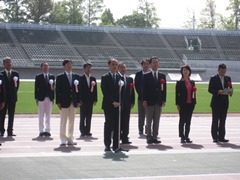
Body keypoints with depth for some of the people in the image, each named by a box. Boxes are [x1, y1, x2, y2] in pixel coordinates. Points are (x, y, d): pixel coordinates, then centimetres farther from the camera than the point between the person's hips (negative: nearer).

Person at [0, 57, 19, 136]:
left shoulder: (16, 73, 8)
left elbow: (17, 85, 7)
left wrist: (14, 93, -2)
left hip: (12, 97, 2)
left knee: (11, 115, 3)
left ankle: (10, 131, 7)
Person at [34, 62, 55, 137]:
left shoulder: (52, 76, 10)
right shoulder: (38, 77, 2)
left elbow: (53, 87, 9)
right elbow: (36, 88, 0)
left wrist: (53, 98, 3)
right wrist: (36, 98, -6)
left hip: (49, 98, 3)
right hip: (41, 98, -2)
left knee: (48, 116, 5)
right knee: (41, 116, 1)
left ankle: (47, 130, 9)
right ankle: (41, 131, 4)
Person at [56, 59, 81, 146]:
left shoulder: (76, 76, 9)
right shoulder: (60, 77, -1)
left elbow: (78, 89, 8)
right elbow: (57, 90, -4)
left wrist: (78, 101, 2)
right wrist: (58, 102, -9)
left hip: (73, 102, 4)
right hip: (64, 102, -4)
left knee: (71, 121, 8)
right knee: (63, 121, -1)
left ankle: (70, 139, 15)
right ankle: (63, 140, 3)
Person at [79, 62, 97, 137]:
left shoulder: (93, 79, 12)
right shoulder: (80, 78, -1)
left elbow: (95, 90, 10)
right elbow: (79, 89, -5)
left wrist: (95, 100, 3)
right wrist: (79, 100, -11)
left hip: (90, 100, 4)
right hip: (83, 100, -4)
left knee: (89, 116, 5)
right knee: (83, 116, -1)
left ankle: (87, 131, 9)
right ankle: (82, 131, 4)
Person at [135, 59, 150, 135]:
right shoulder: (138, 74, 4)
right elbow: (136, 85, 1)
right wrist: (140, 94, -8)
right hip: (141, 97, 0)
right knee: (141, 114, 4)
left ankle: (148, 130, 8)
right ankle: (141, 130, 10)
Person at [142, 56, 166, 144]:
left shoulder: (162, 76, 10)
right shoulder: (146, 76, 1)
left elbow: (164, 89, 9)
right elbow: (144, 89, -2)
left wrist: (164, 100, 1)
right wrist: (144, 100, -9)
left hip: (159, 102, 3)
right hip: (150, 101, -3)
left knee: (156, 121, 5)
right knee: (149, 121, 1)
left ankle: (155, 137, 10)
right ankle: (149, 137, 5)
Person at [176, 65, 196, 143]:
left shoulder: (192, 82, 12)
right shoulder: (179, 82, -1)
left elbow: (193, 93, 15)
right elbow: (177, 94, -4)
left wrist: (194, 102, 7)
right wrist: (177, 104, -10)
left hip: (190, 104, 4)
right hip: (183, 104, -4)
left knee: (188, 121, 7)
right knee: (182, 120, 0)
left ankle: (186, 137, 12)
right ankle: (182, 137, 4)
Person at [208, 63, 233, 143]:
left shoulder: (228, 78, 12)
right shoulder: (213, 78, -1)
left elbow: (230, 88, 14)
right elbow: (210, 89, -7)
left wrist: (230, 92, -9)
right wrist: (218, 92, -22)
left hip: (224, 102, 4)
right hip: (216, 102, -4)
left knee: (223, 120, 6)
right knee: (215, 120, 0)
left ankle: (221, 137, 9)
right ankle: (215, 137, 3)